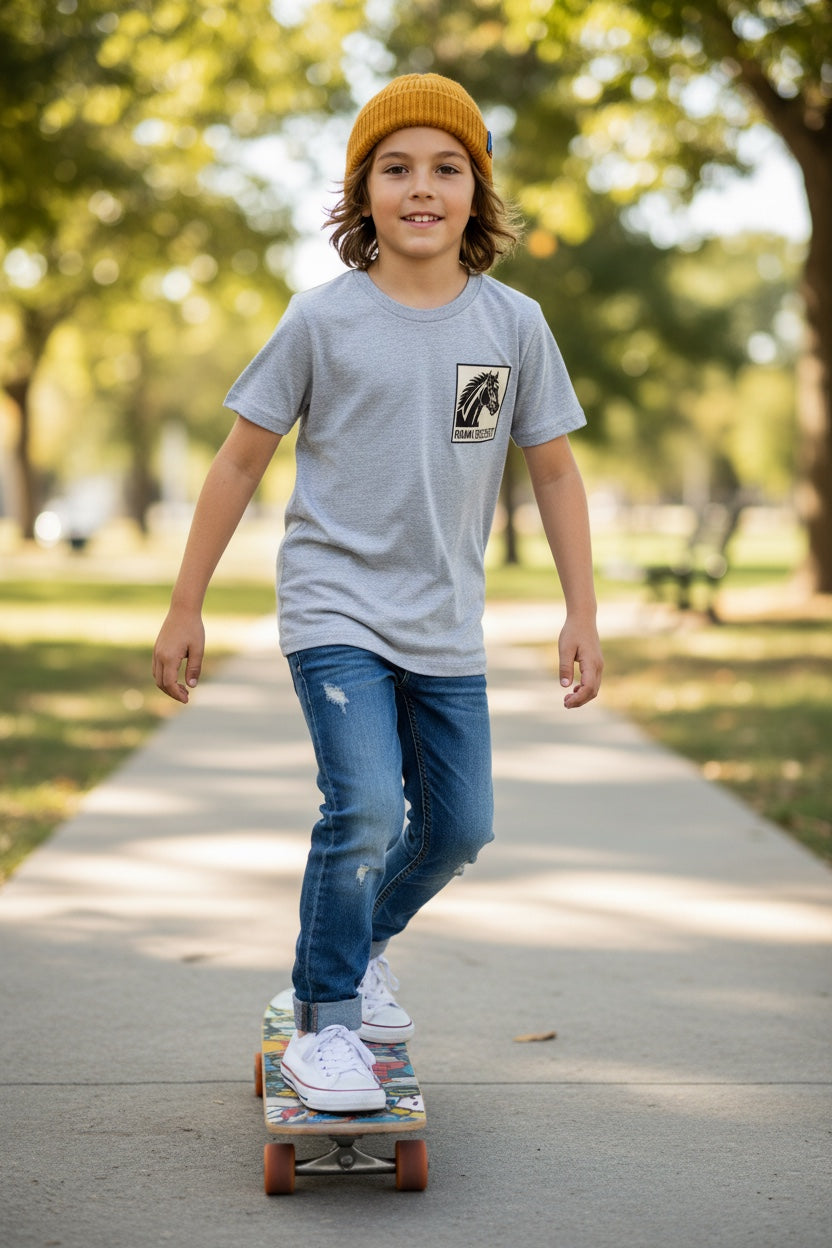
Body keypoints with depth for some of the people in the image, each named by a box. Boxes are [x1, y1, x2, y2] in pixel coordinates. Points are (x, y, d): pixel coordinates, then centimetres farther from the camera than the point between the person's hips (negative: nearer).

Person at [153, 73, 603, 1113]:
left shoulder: (514, 325, 0)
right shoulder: (323, 319, -6)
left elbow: (555, 471, 8)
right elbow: (242, 458, 0)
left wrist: (581, 615, 4)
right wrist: (186, 608, 0)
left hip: (446, 629, 4)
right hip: (335, 608, -4)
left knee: (459, 829, 10)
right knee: (364, 806, -20)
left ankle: (362, 943, 39)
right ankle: (323, 1023, -3)